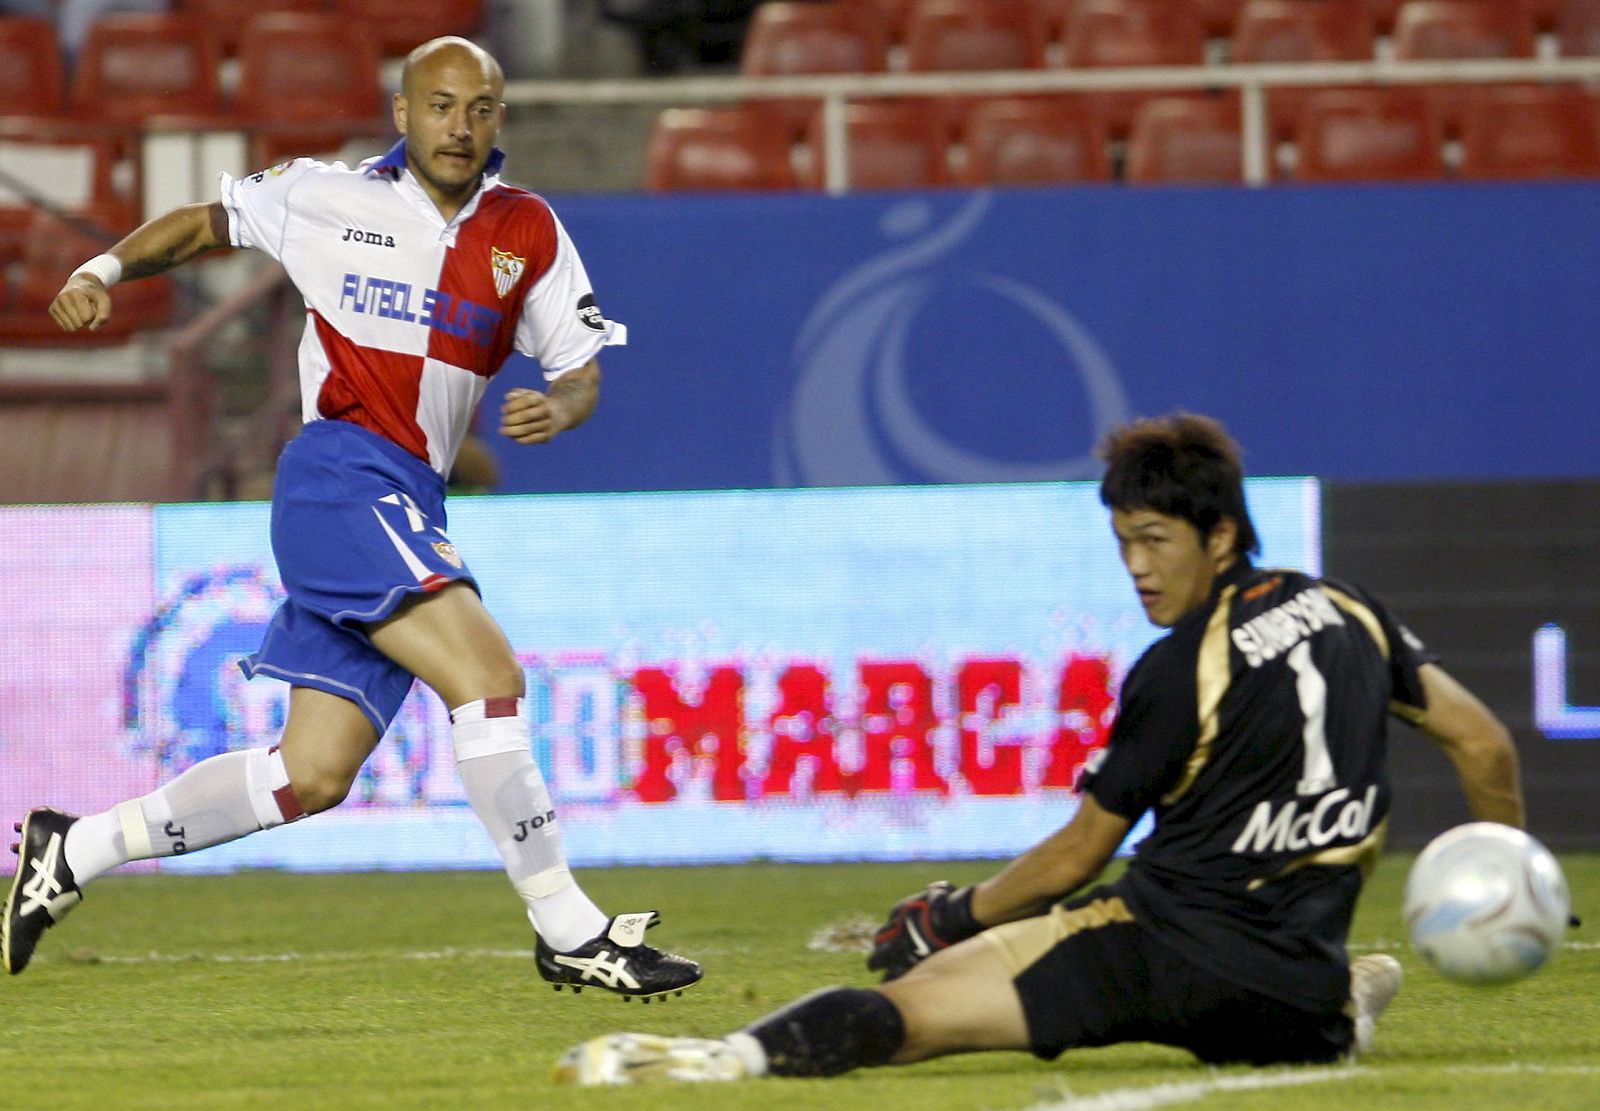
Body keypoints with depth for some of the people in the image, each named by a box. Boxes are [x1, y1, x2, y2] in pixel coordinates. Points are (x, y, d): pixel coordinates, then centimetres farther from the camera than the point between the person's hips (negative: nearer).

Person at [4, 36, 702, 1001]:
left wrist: (558, 408, -13)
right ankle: (570, 933, -19)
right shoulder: (329, 199, 2)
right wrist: (104, 271, 2)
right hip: (344, 477, -6)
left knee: (314, 776, 5)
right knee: (489, 678, -22)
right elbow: (205, 223, 17)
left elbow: (581, 372, 10)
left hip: (412, 507, 6)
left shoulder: (529, 233, 10)